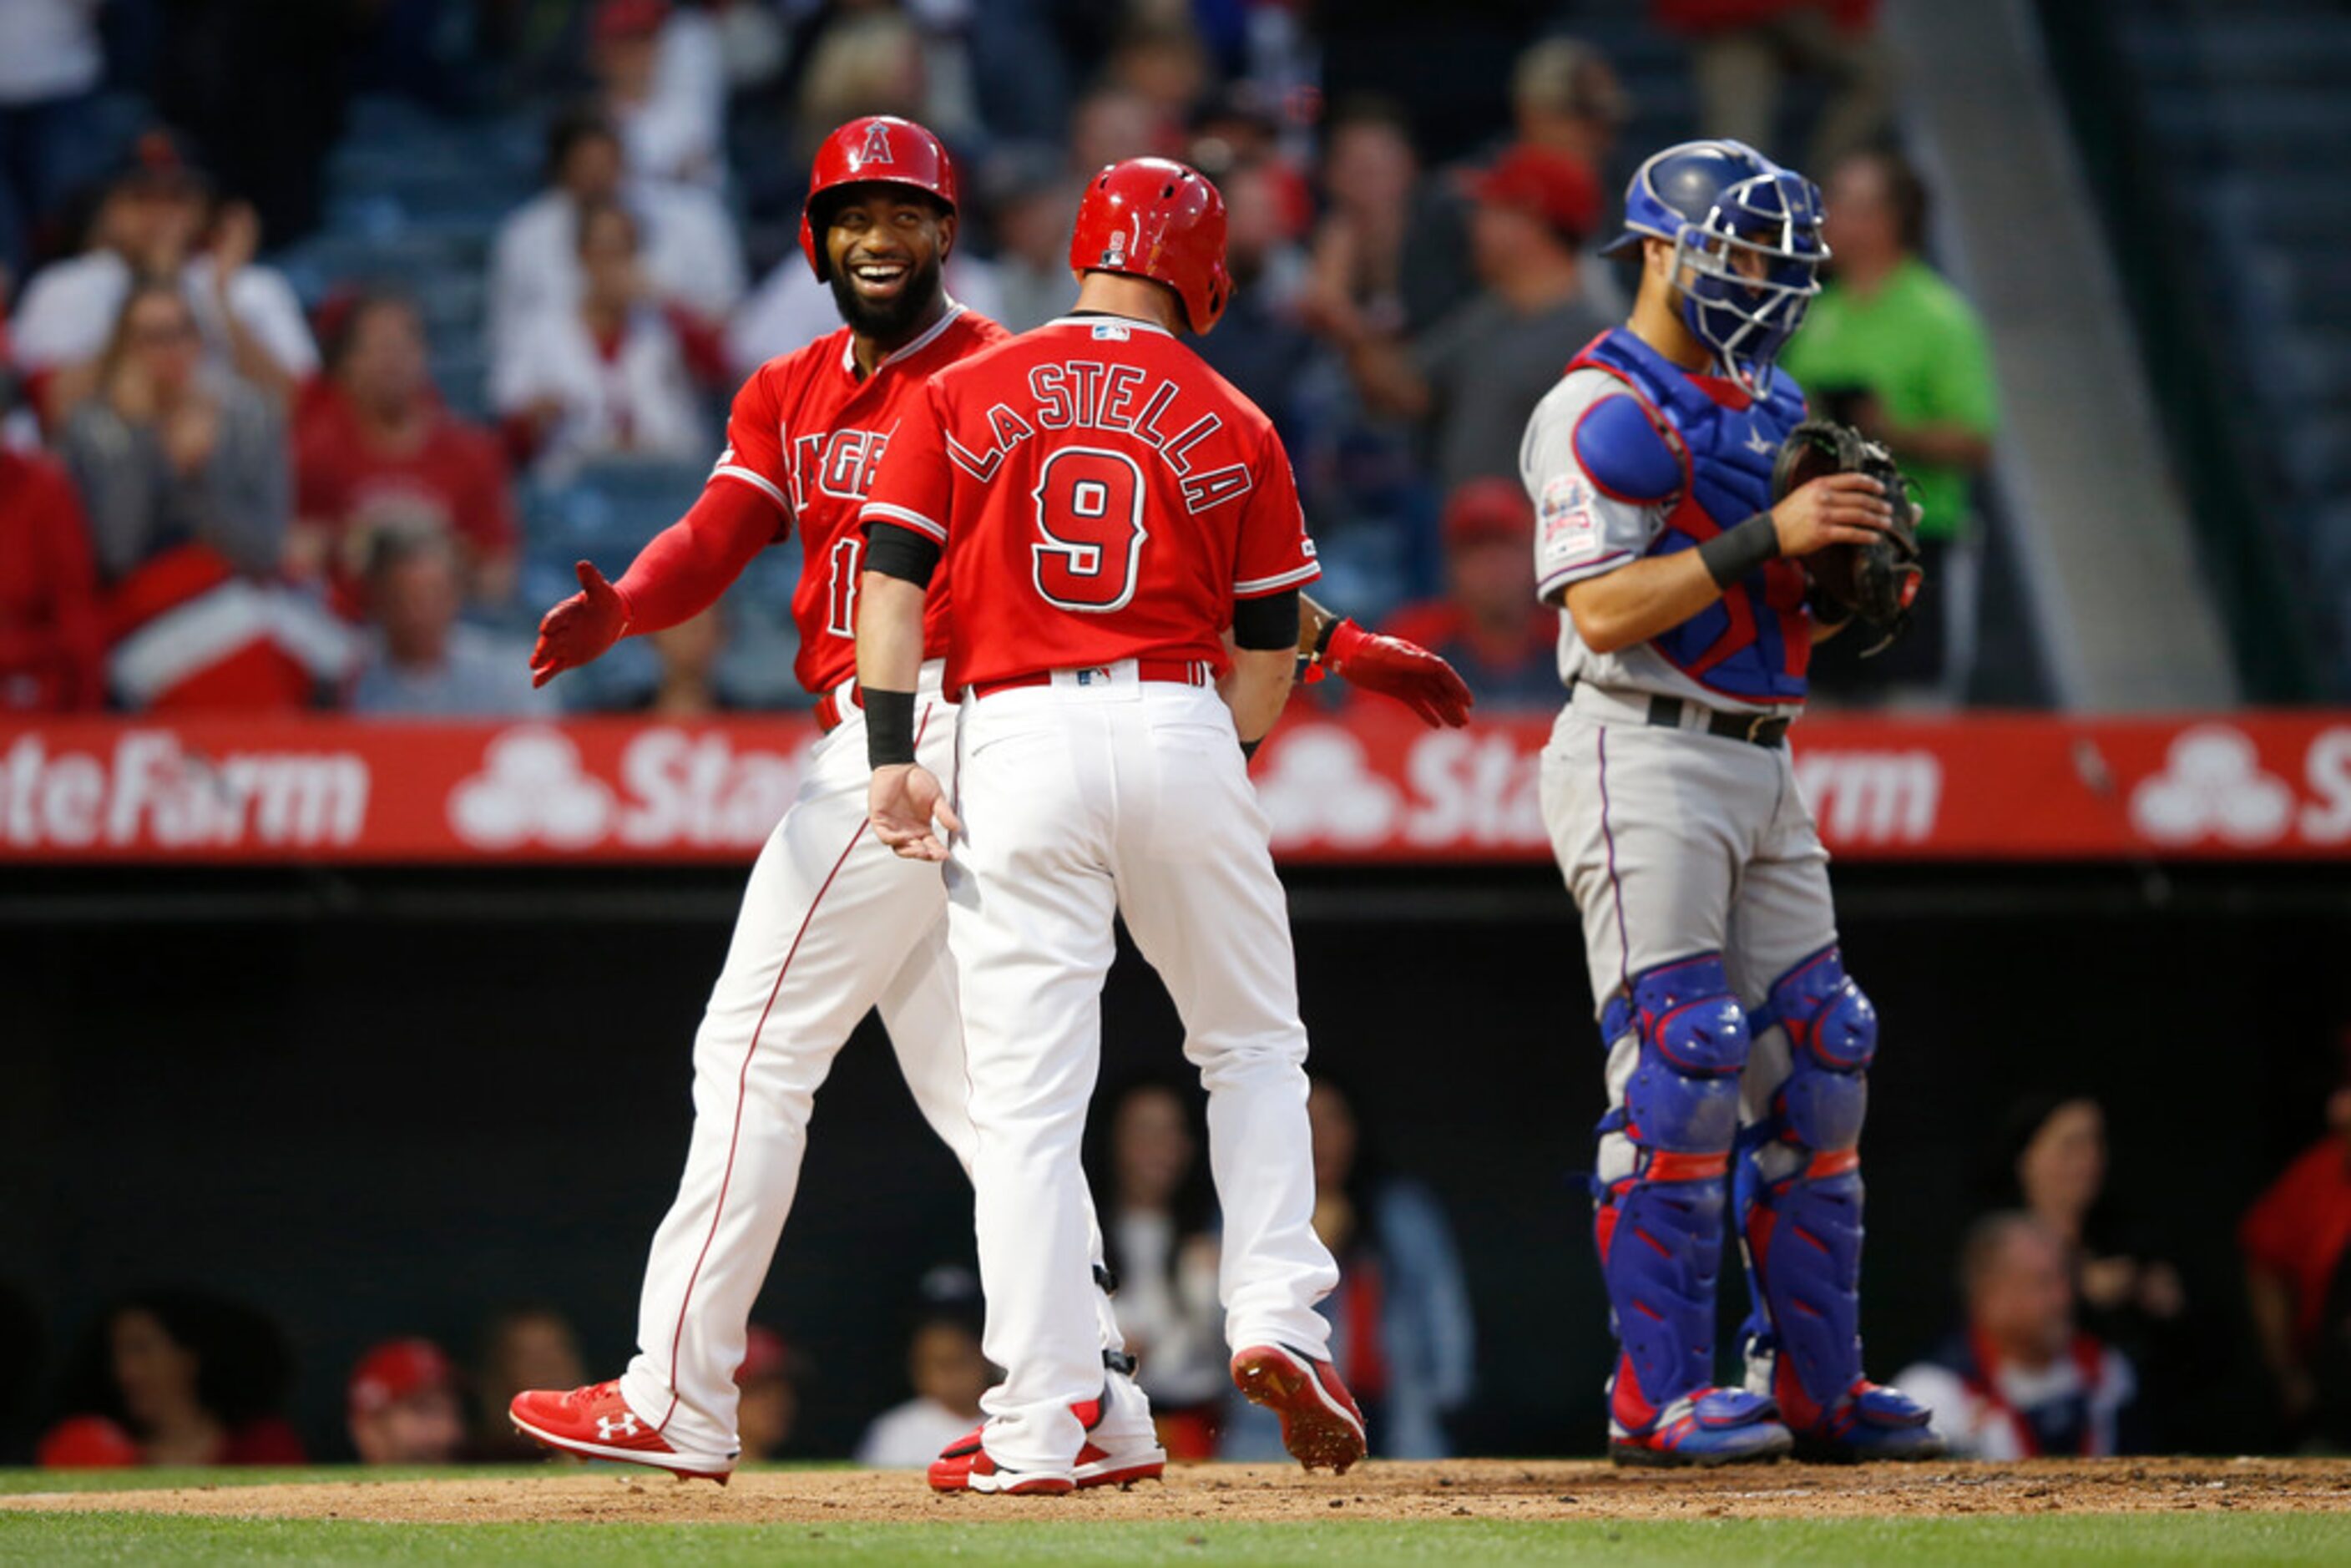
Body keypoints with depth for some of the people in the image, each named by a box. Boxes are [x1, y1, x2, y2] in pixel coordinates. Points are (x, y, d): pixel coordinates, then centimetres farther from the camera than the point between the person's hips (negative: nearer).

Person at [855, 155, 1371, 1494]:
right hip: (1182, 733, 1)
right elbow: (1271, 647, 9)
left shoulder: (968, 398, 6)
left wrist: (896, 757, -4)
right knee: (1253, 1047, 20)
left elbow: (893, 577, -1)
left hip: (1019, 739, -1)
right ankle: (1277, 1313, 4)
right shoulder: (1235, 429, 8)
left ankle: (1039, 1431, -5)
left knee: (1029, 1103, -2)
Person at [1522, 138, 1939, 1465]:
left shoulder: (1773, 408, 18)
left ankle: (1817, 1383, 13)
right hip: (1645, 757, -9)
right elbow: (1604, 611, -19)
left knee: (1816, 1065, 7)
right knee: (1678, 1069, -12)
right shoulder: (1602, 410, -9)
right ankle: (1659, 1394, -9)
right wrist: (1764, 538, -22)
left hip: (1763, 760, 9)